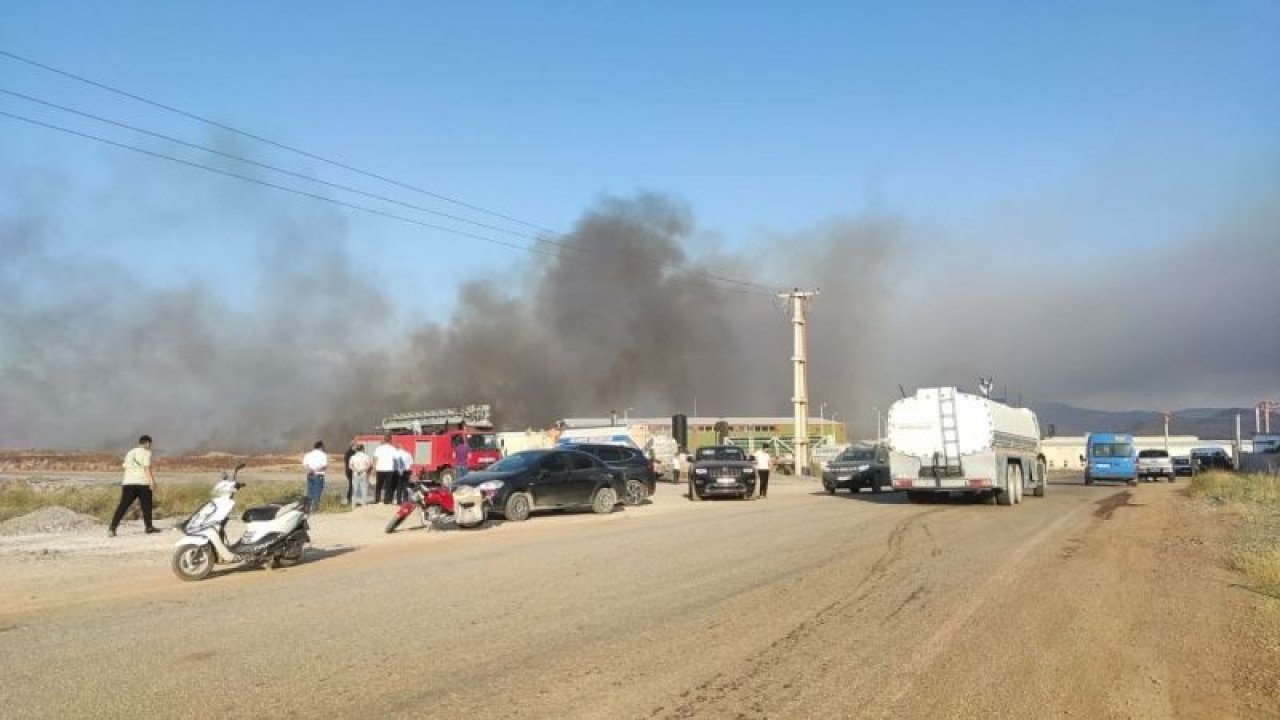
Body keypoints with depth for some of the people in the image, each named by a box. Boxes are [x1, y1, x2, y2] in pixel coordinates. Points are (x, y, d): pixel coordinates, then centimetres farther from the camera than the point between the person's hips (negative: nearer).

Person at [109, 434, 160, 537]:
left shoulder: (130, 453, 21)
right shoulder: (146, 452, 1)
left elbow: (124, 466, 17)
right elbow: (147, 467, -11)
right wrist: (151, 480, -17)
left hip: (128, 482, 5)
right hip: (142, 483, -5)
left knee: (122, 506, 0)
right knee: (146, 505, 6)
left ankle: (113, 528, -10)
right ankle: (149, 527, 13)